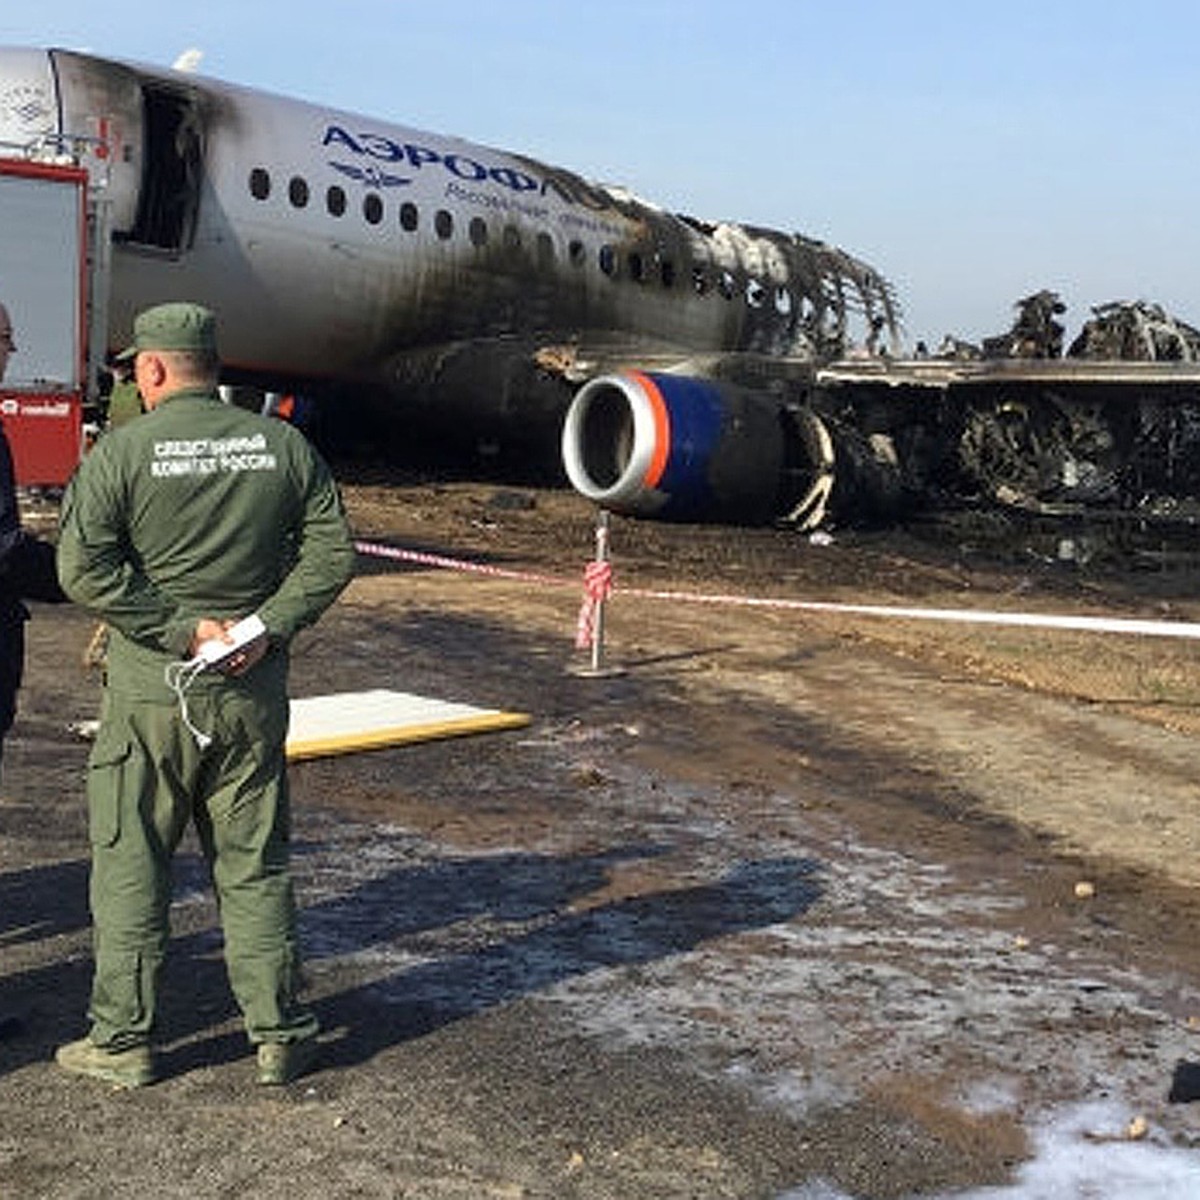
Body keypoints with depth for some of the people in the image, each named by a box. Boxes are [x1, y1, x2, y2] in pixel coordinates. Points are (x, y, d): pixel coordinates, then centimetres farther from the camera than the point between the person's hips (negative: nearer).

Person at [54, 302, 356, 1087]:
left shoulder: (123, 450, -7)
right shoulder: (283, 446, 2)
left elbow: (83, 567, -15)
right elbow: (333, 555, -1)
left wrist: (180, 630, -12)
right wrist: (269, 627, -6)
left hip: (151, 690, -3)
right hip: (255, 691, 3)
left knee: (130, 865, 9)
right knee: (256, 867, 12)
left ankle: (122, 1040, 16)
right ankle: (280, 1035, 18)